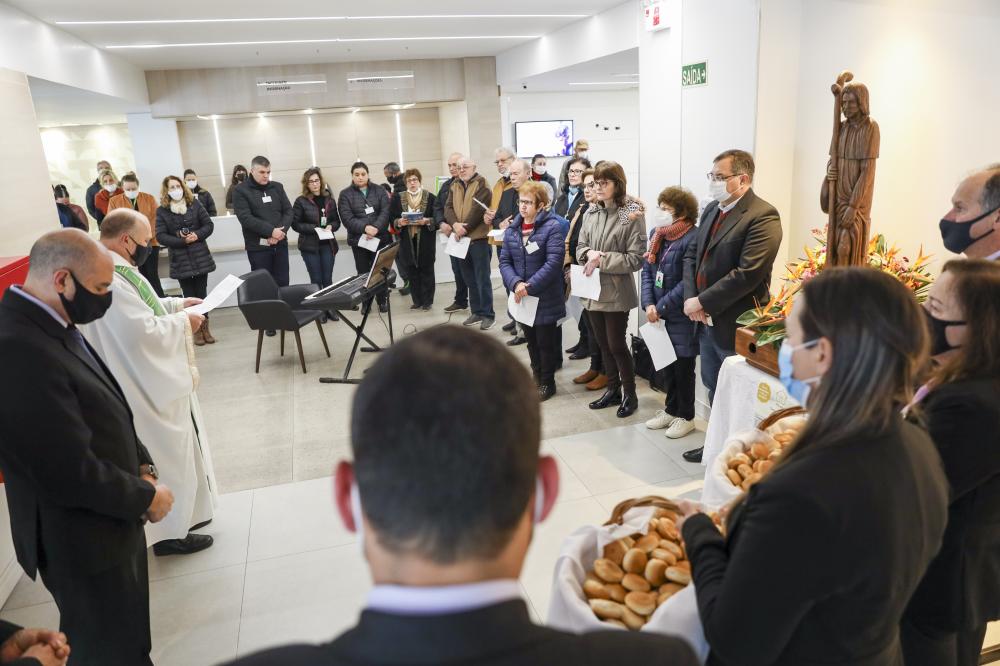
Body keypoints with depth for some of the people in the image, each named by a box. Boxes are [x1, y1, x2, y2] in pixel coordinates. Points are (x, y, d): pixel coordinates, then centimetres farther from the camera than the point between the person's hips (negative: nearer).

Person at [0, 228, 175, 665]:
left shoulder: (47, 326, 0)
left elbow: (106, 413, 10)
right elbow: (74, 474, -28)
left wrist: (142, 466, -3)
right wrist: (146, 496, -13)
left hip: (109, 525, 9)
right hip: (83, 543, -9)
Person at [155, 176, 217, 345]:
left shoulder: (194, 203, 4)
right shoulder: (162, 211, -1)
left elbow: (209, 225, 4)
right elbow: (160, 236, -6)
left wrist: (197, 235, -14)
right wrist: (182, 241, -16)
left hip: (200, 257, 1)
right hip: (180, 260, -1)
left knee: (202, 293, 5)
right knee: (189, 295, 5)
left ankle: (205, 328, 15)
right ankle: (196, 330, 14)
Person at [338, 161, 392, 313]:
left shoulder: (379, 190, 6)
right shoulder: (345, 194, 2)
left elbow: (386, 212, -5)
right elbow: (347, 218, -8)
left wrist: (376, 228, -21)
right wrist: (365, 228, -23)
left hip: (380, 237, 0)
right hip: (358, 240, 0)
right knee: (363, 272, 5)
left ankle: (383, 300, 15)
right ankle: (366, 302, 16)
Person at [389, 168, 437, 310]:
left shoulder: (430, 197, 1)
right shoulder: (398, 198, 7)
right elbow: (392, 218, 6)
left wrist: (427, 221, -17)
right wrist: (399, 222, -13)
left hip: (426, 241, -2)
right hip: (407, 241, 2)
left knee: (426, 271, 3)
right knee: (412, 272, 6)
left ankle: (427, 301, 11)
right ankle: (417, 301, 15)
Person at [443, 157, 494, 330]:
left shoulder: (481, 184, -5)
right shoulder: (455, 186, 14)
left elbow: (478, 209, -16)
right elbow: (448, 207, 3)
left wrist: (464, 228, -17)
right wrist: (455, 224, -16)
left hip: (478, 237, -7)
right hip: (461, 238, 7)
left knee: (482, 278, -3)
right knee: (470, 279, 13)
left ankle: (488, 314, 4)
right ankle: (477, 312, 22)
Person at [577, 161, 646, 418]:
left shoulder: (632, 217, -12)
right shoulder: (591, 213, 5)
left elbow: (636, 259, -14)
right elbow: (580, 247, 10)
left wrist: (602, 259, -17)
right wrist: (589, 253, -13)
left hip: (616, 292, -6)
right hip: (593, 289, 6)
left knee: (616, 345, 2)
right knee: (603, 344, 15)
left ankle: (630, 394, 21)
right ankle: (613, 389, 31)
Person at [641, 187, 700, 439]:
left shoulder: (692, 239, -17)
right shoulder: (655, 234, 7)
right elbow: (647, 271, 6)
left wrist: (661, 307, -17)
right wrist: (648, 304, -7)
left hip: (682, 316, -7)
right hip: (660, 314, 7)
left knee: (683, 367, 6)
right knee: (666, 363, 17)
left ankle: (685, 416, 23)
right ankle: (671, 409, 34)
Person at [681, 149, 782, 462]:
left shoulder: (763, 217, -16)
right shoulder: (712, 209, 11)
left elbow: (747, 273, -24)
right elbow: (692, 254, 12)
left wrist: (702, 302, -19)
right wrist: (691, 298, -3)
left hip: (736, 323, -8)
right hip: (707, 319, 8)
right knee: (714, 388, 19)